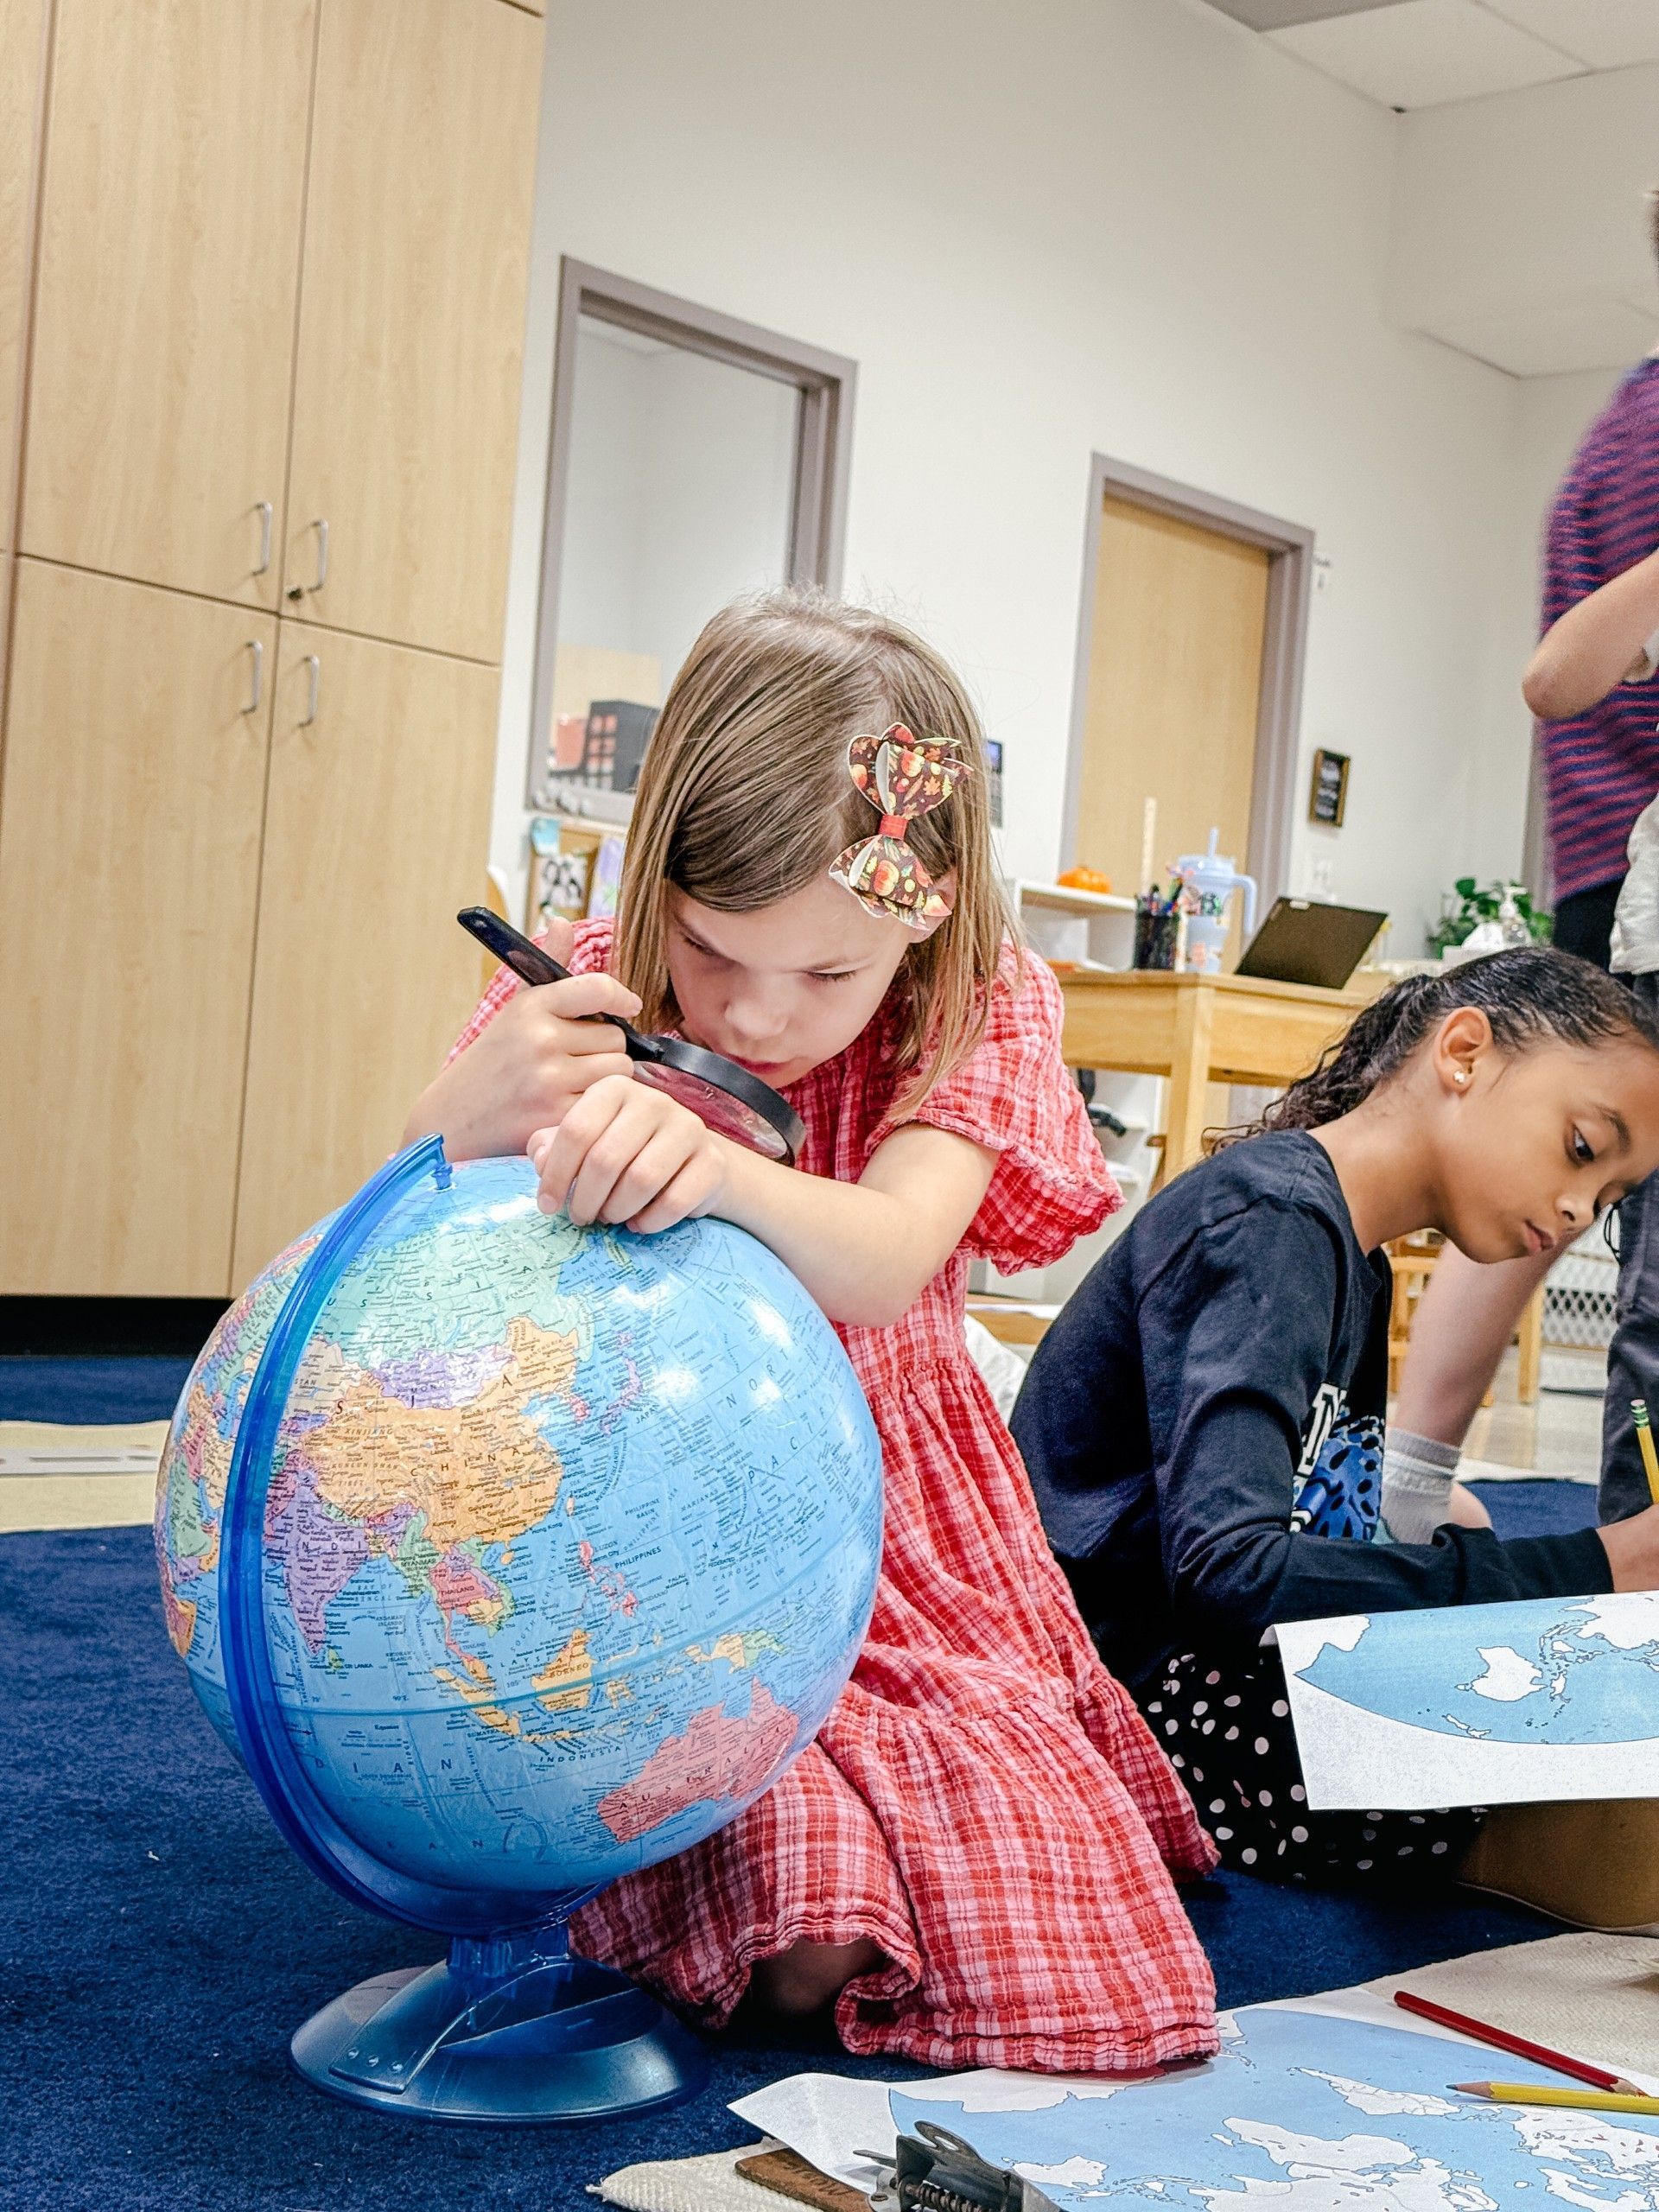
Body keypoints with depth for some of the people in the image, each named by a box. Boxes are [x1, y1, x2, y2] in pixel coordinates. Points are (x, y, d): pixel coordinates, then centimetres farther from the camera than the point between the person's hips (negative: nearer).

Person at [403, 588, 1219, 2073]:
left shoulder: (975, 1017, -8)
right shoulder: (585, 993, -7)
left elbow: (887, 1262, -27)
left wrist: (717, 1169, -51)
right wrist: (468, 1115, -32)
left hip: (896, 1549, 2)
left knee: (1080, 1973, -7)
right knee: (798, 1948, -25)